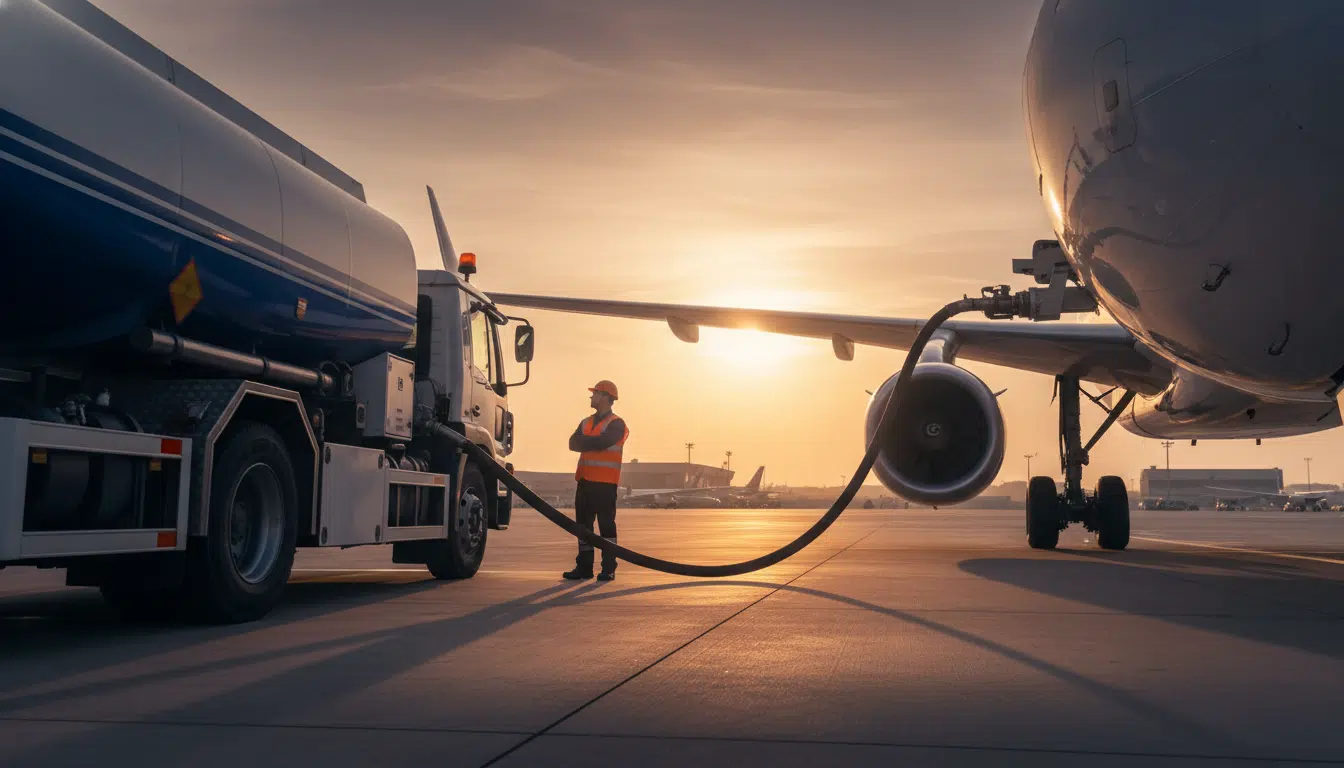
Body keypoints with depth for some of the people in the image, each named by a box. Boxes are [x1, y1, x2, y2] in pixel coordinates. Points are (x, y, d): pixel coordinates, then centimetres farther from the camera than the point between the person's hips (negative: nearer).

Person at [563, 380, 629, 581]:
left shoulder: (616, 424, -3)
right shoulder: (586, 423, 19)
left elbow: (602, 442, -19)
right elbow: (573, 443, 5)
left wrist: (584, 441, -4)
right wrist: (593, 442, -11)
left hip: (605, 482, -7)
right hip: (585, 480, 7)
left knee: (606, 523, -4)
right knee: (583, 523, 7)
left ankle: (609, 568, 0)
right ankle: (584, 566, 12)